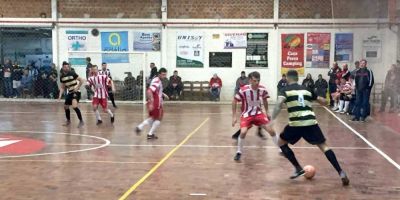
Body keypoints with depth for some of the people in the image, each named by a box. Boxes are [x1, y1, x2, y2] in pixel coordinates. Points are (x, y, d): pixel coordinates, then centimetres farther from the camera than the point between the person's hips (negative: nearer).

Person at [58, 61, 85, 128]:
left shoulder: (72, 73, -15)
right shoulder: (62, 77, 2)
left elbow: (81, 80, -12)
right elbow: (62, 87, 9)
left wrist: (77, 88, -16)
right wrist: (60, 95, -4)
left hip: (76, 92, -7)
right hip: (70, 93, 7)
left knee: (74, 106, -25)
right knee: (66, 107, 14)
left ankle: (81, 121, -13)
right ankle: (68, 120, 37)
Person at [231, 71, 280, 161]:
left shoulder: (262, 89, -13)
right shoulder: (243, 90, -23)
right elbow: (234, 101, -11)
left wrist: (267, 112, 11)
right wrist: (234, 116, -12)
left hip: (258, 113, 3)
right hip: (247, 114, -3)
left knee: (271, 130, -5)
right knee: (243, 132, -24)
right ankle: (239, 152, -1)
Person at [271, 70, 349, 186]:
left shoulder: (286, 90, 8)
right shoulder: (306, 89, 19)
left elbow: (279, 104, -13)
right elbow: (323, 101, 26)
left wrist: (273, 119, -15)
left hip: (296, 124, -3)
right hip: (311, 122, 3)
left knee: (281, 143, 20)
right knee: (323, 146, 12)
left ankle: (298, 168, 14)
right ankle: (341, 173, -2)